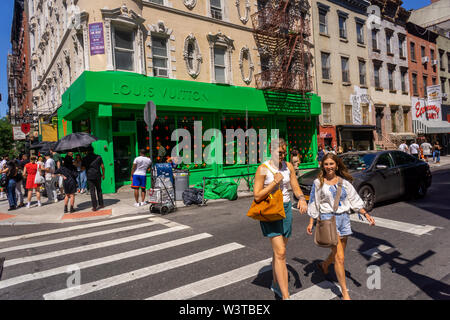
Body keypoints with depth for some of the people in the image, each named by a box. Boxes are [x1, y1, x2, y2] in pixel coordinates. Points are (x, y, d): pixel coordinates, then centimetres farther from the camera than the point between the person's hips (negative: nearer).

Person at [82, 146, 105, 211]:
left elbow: (82, 168, 0)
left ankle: (94, 207, -1)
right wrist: (103, 174, 11)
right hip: (97, 176, 1)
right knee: (99, 190, 14)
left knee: (92, 191, 1)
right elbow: (102, 167, 0)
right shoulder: (98, 157, 1)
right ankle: (101, 204, 18)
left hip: (90, 177, -1)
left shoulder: (84, 159, -1)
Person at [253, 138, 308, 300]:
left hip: (286, 208, 6)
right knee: (280, 252, -11)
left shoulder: (289, 166, 4)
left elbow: (296, 188, 6)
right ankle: (285, 295, -5)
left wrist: (301, 199, -15)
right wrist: (275, 182, -19)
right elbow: (257, 196, -14)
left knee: (279, 251, 16)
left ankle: (275, 284, 35)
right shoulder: (263, 169, -12)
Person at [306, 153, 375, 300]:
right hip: (328, 218, -4)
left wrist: (366, 214, -4)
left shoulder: (344, 182, 7)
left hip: (344, 217, 4)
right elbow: (314, 204, 3)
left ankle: (324, 265, 48)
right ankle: (344, 292, 6)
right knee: (339, 257, -6)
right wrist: (311, 222, 1)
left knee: (338, 252, 16)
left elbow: (354, 200, 8)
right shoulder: (318, 182, -1)